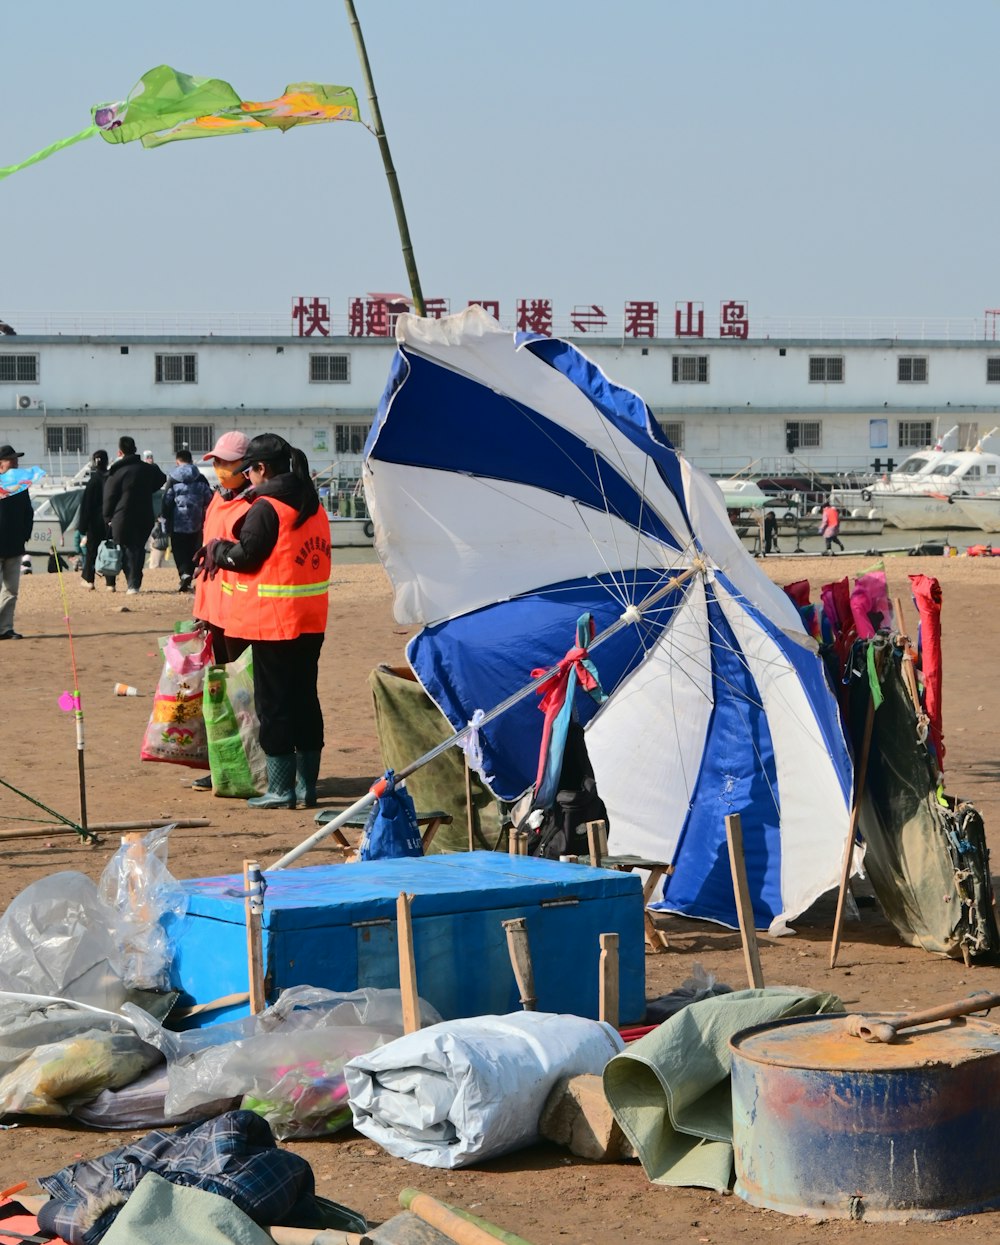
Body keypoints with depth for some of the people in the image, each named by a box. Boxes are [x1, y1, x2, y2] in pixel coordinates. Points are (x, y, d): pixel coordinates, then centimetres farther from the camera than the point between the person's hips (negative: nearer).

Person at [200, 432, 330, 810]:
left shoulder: (266, 508, -14)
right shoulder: (313, 506, 11)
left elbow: (246, 556, -13)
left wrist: (215, 551, 7)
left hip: (273, 621, -8)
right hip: (311, 619, 8)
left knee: (274, 703, -1)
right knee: (305, 698, 12)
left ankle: (281, 789, 2)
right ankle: (306, 786, 15)